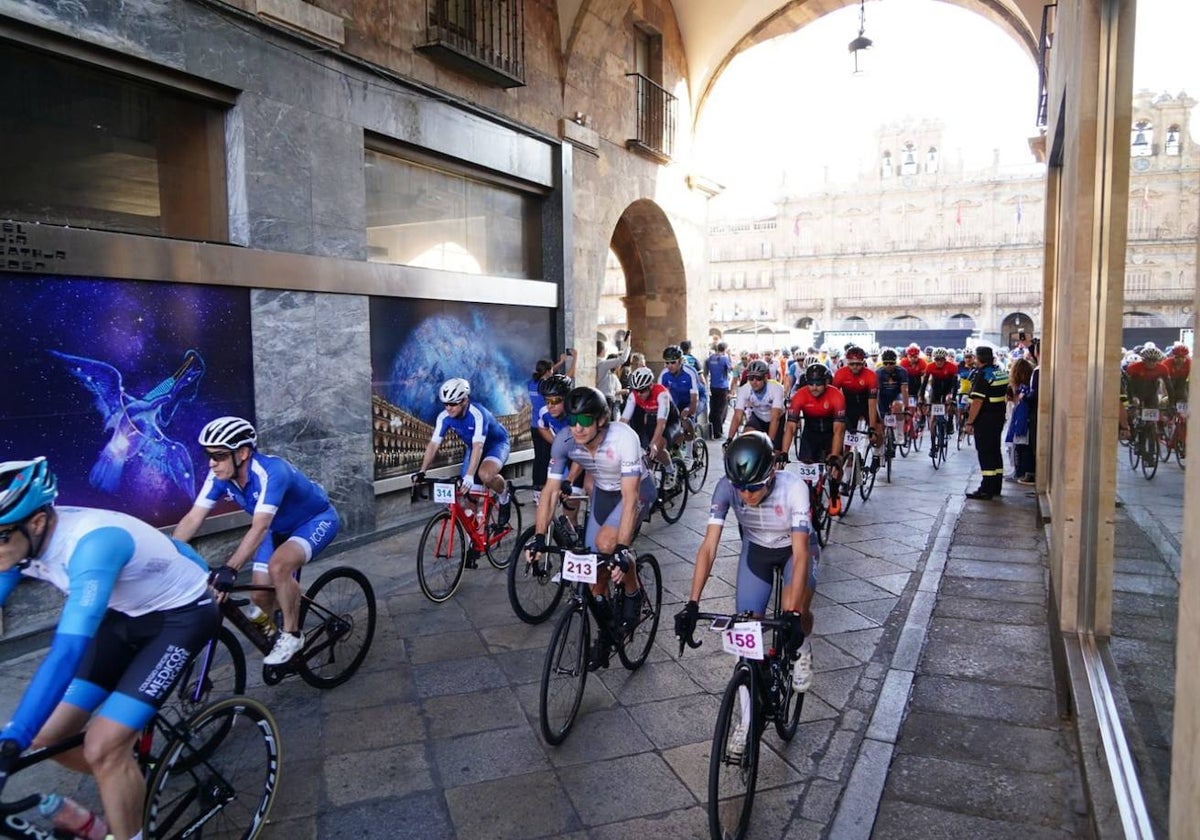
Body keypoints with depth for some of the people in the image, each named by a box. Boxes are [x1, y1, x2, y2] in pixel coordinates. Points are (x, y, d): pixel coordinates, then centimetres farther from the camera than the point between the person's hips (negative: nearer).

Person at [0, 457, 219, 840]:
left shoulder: (91, 543, -36)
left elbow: (68, 650, -43)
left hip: (182, 615, -8)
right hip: (128, 614, 8)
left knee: (102, 748, -16)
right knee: (47, 736, 5)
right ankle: (126, 785, 31)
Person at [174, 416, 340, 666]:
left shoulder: (270, 472, -37)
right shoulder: (220, 475, -17)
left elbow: (259, 528, -45)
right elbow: (193, 518, -16)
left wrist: (229, 569, -54)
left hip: (316, 520, -7)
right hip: (280, 528, 7)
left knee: (278, 565, -33)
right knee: (261, 596, 0)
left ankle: (291, 635, -13)